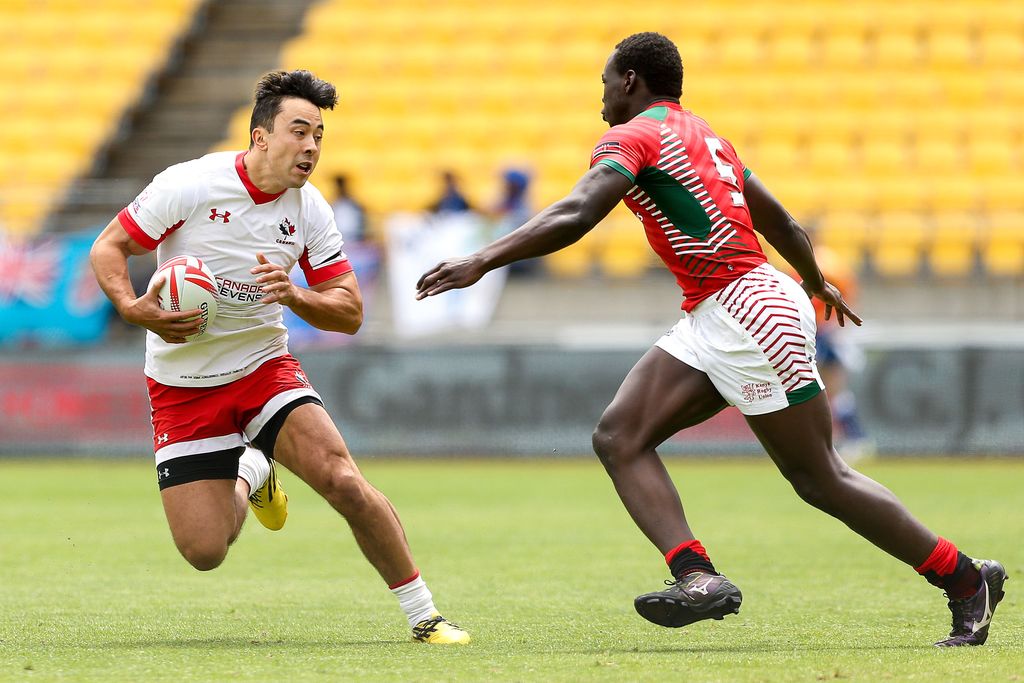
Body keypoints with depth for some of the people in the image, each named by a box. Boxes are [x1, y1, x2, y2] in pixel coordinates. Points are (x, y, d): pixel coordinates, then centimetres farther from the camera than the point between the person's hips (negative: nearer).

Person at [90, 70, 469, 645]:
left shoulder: (309, 209, -5)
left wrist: (294, 295, -24)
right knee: (204, 552, -8)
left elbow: (350, 312, -3)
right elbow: (108, 248, -8)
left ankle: (424, 614, -9)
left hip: (265, 366, 2)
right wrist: (134, 308, -27)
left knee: (343, 480, -23)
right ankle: (248, 476, 28)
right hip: (183, 385, -2)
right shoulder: (190, 185, -16)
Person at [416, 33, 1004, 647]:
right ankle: (698, 577, -19)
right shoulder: (702, 135, 20)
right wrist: (819, 283, 47)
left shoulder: (634, 136, -7)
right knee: (618, 437, -5)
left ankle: (968, 580, 8)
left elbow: (575, 216, -24)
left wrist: (481, 262, -29)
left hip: (749, 309, -10)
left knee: (820, 479, -2)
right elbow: (779, 221, 30)